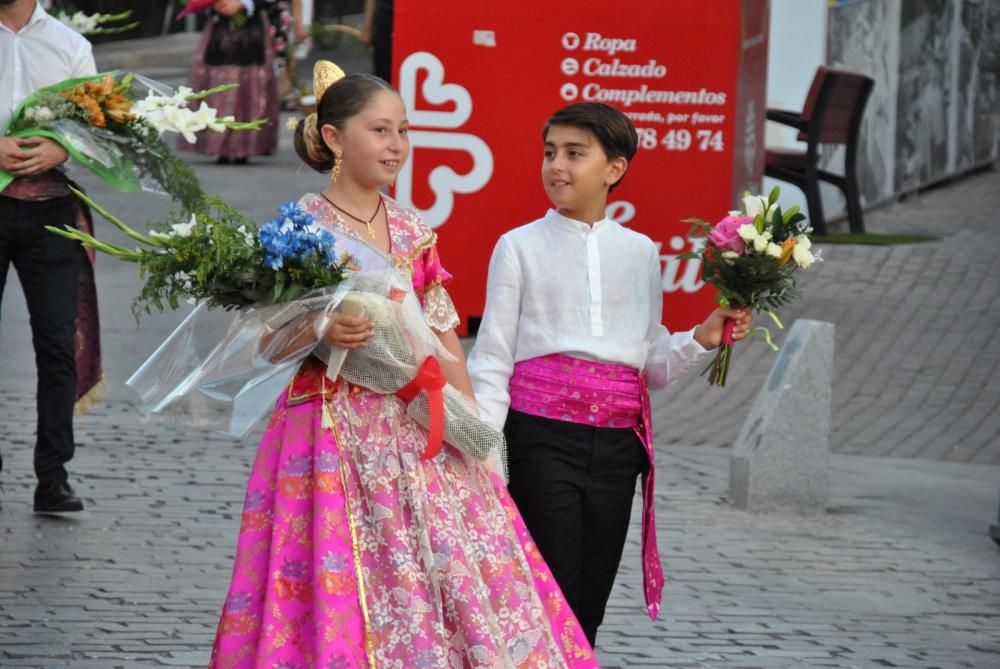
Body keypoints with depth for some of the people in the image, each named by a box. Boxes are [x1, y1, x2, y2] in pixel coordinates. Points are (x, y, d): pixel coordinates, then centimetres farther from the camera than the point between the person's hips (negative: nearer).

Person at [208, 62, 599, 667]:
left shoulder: (413, 231, 10)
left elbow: (444, 336, 13)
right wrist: (321, 334, -24)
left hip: (418, 428, 5)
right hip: (337, 430, -5)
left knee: (449, 566, -1)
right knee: (349, 588, -7)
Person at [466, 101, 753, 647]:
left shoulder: (640, 252, 11)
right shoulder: (520, 247, 2)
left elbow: (651, 358, 16)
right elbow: (493, 357, 1)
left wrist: (701, 339, -3)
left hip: (617, 440, 3)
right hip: (544, 437, -3)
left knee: (589, 606, 8)